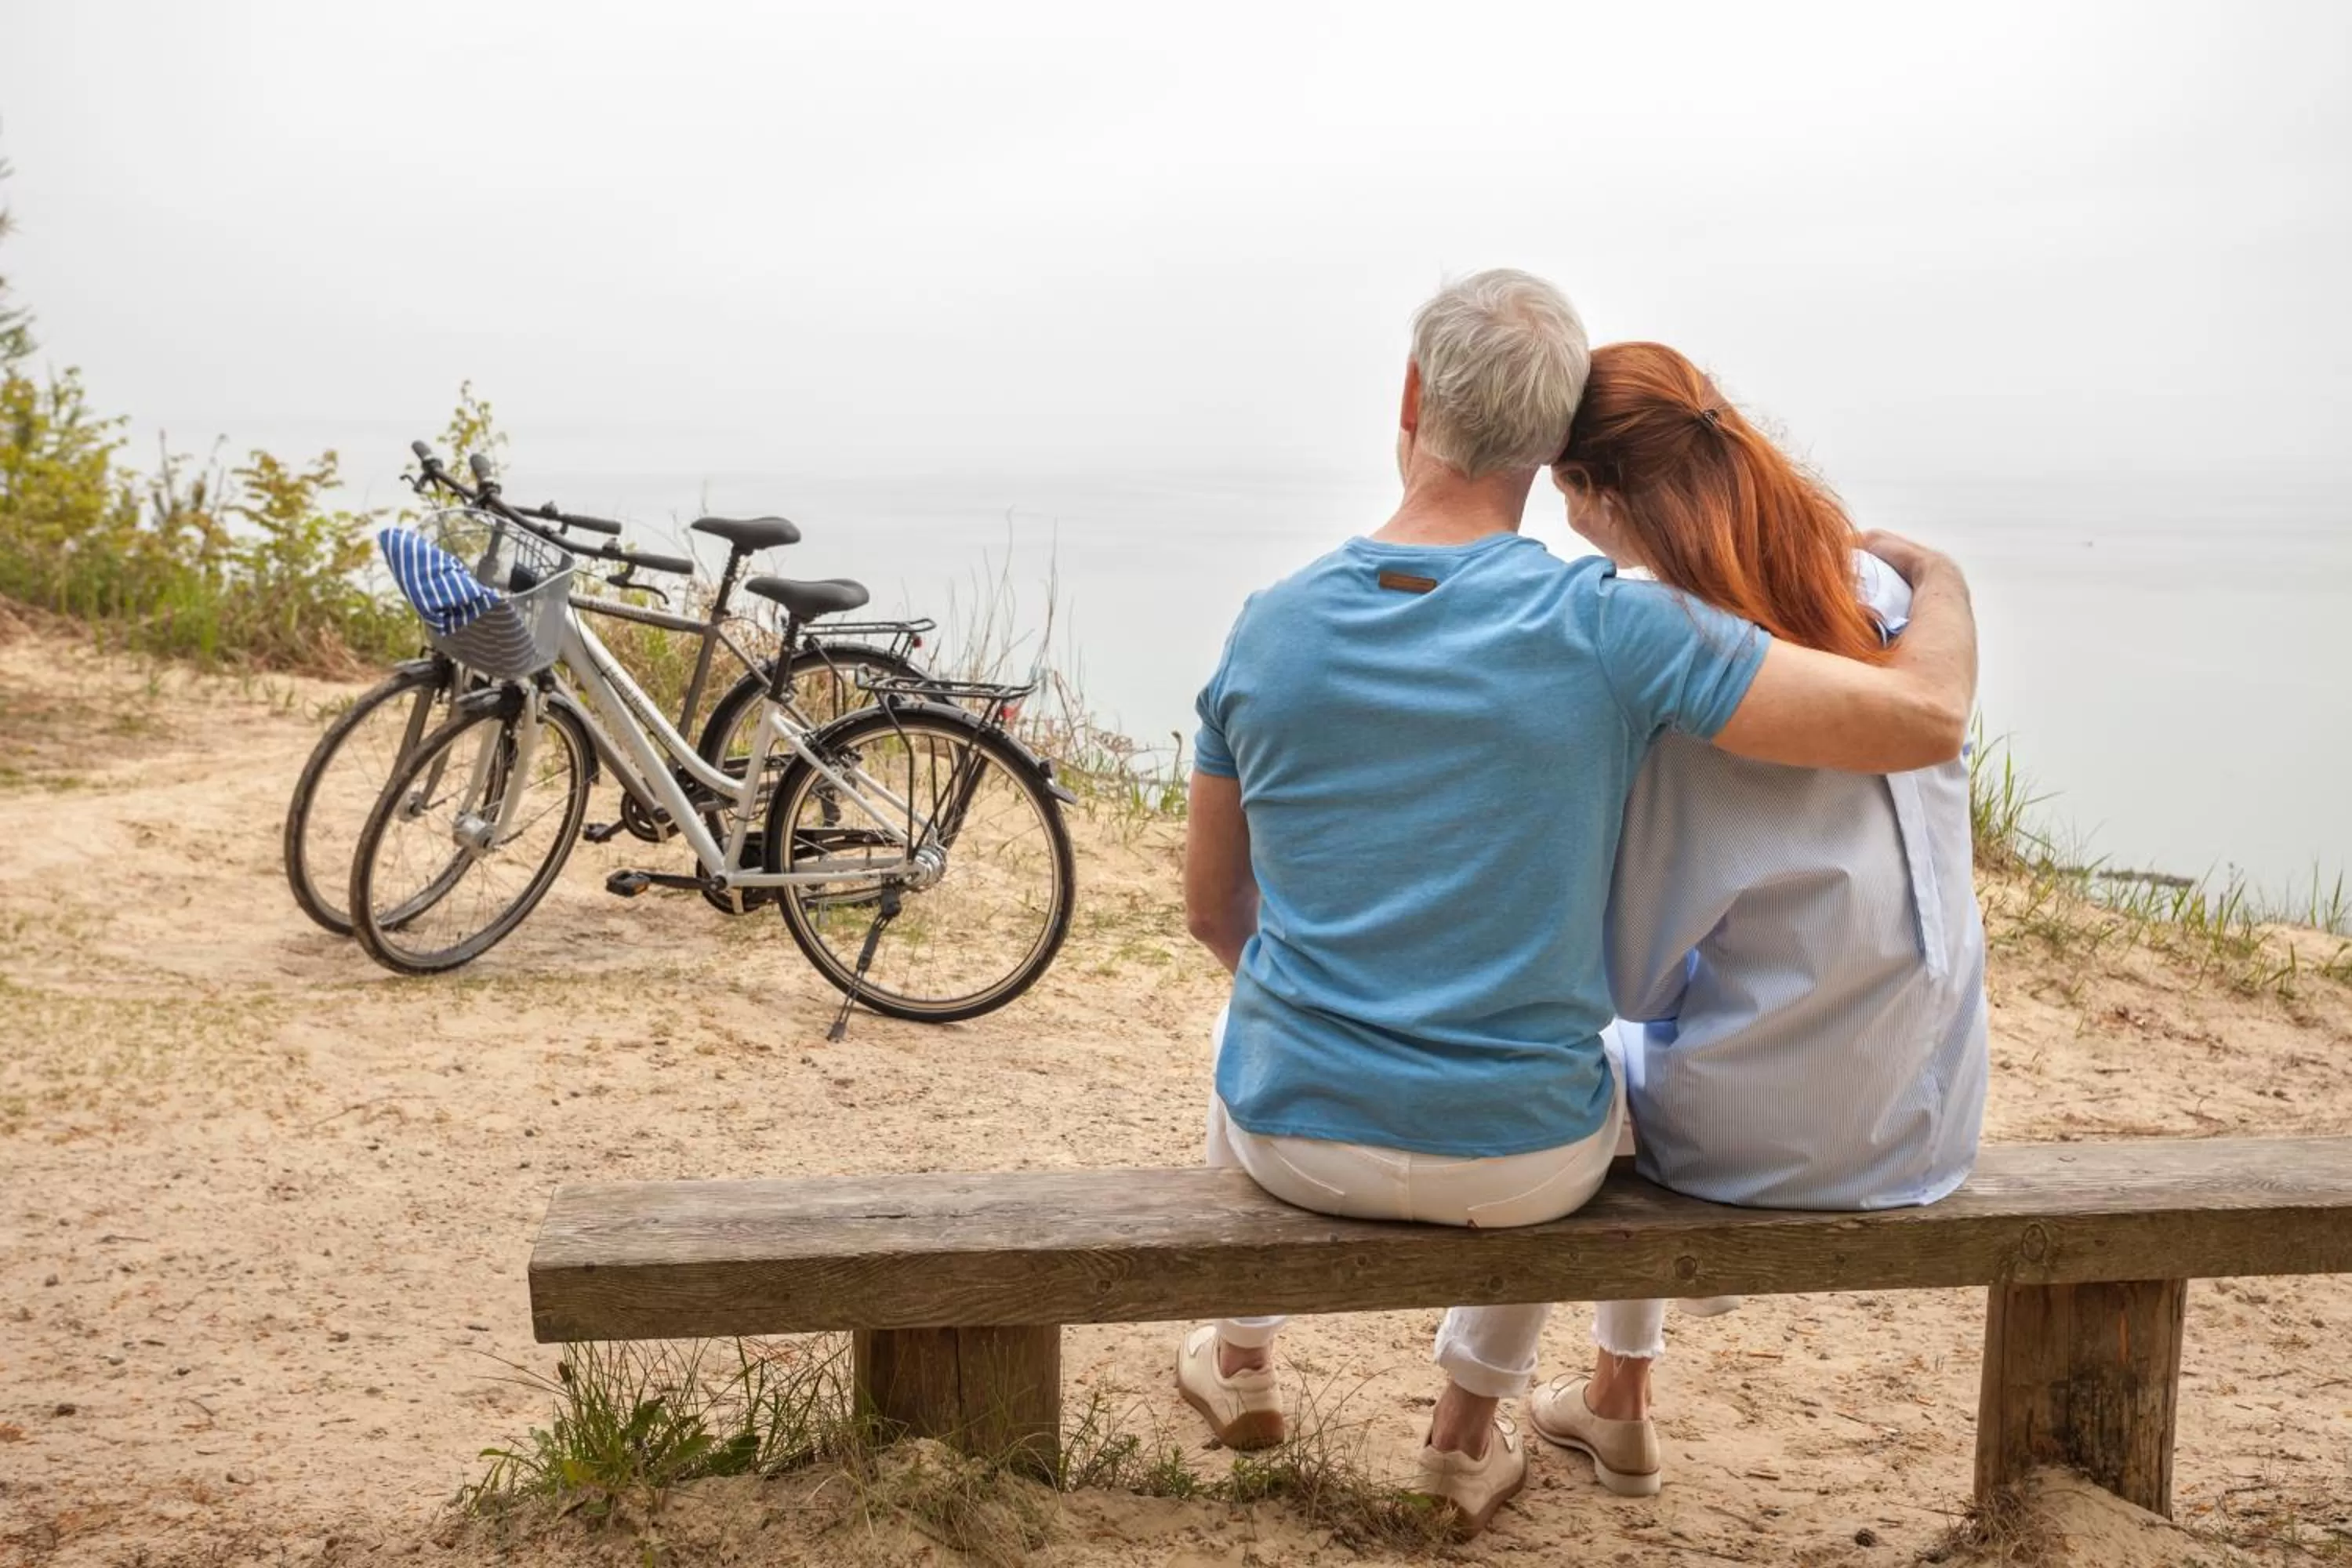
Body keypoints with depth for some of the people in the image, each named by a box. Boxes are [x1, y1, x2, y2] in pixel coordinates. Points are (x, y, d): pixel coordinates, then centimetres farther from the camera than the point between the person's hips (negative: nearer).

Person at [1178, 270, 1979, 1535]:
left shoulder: (1269, 626, -8)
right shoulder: (1606, 627, -19)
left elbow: (1213, 911, 3)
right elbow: (1926, 719, -19)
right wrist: (1934, 576, 3)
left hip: (1299, 1141, 2)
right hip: (1521, 1164, -1)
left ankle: (1240, 1354, 48)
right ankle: (1472, 1420, 38)